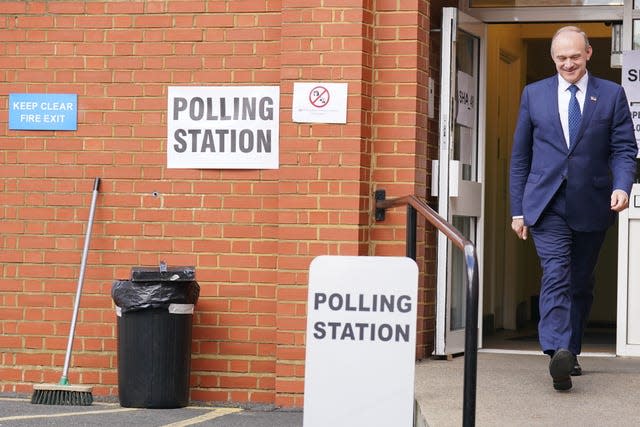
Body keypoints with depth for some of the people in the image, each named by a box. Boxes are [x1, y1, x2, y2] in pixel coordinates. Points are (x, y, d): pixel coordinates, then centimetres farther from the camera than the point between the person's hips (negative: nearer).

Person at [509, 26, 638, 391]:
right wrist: (518, 208, 7)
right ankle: (558, 353, -29)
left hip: (592, 205, 1)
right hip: (546, 205, -1)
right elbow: (520, 156, 11)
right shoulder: (534, 94, 8)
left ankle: (572, 352, 22)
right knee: (556, 275, -17)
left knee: (582, 283, 10)